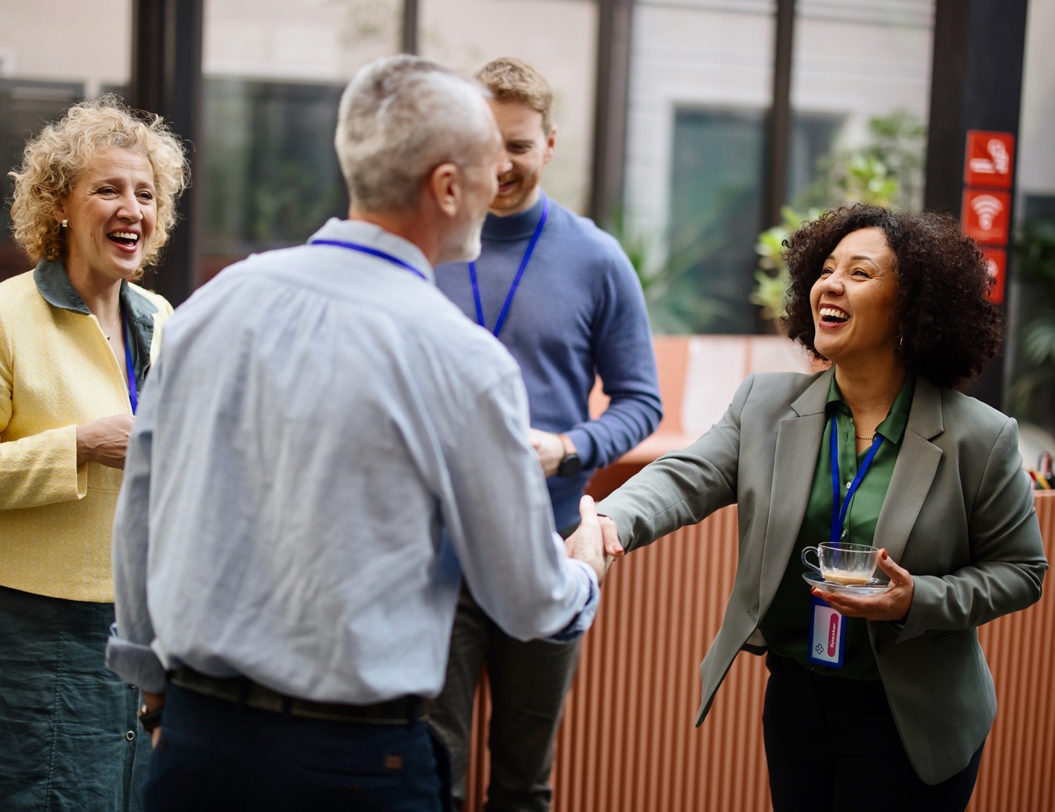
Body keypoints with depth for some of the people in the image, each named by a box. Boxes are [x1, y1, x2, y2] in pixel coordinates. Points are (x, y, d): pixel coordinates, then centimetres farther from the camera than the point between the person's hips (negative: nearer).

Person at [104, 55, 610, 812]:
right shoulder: (462, 359, -14)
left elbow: (137, 521, 10)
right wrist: (586, 574, 20)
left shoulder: (212, 304, 0)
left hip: (192, 737, 5)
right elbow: (530, 604, -4)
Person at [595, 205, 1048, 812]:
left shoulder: (979, 438, -10)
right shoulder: (766, 405, 0)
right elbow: (688, 478, -11)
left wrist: (918, 602, -19)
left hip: (908, 721, -3)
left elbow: (1020, 570, -3)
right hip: (794, 701, 4)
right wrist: (614, 520, -33)